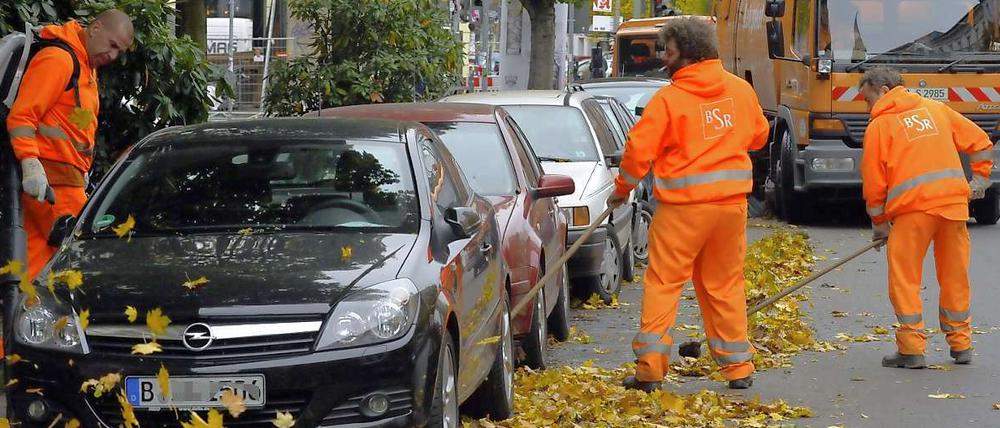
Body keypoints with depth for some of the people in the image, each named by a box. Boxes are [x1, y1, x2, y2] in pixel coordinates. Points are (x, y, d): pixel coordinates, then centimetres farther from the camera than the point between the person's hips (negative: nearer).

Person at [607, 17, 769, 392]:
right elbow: (758, 136, 18)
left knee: (663, 283, 2)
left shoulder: (668, 98, -10)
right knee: (725, 284, 15)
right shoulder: (741, 90, 5)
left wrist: (622, 189, 7)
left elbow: (639, 150, -8)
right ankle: (738, 367, 17)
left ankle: (650, 367, -1)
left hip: (683, 206, -5)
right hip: (732, 202, 5)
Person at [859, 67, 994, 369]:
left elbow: (873, 181, 5)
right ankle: (961, 345, 22)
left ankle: (912, 349, -1)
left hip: (913, 207, -5)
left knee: (905, 279, 3)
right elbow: (980, 142, 19)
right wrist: (979, 179, 27)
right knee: (955, 276, 14)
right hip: (954, 200, 5)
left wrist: (879, 224, 14)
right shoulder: (935, 109, 18)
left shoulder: (879, 125, 5)